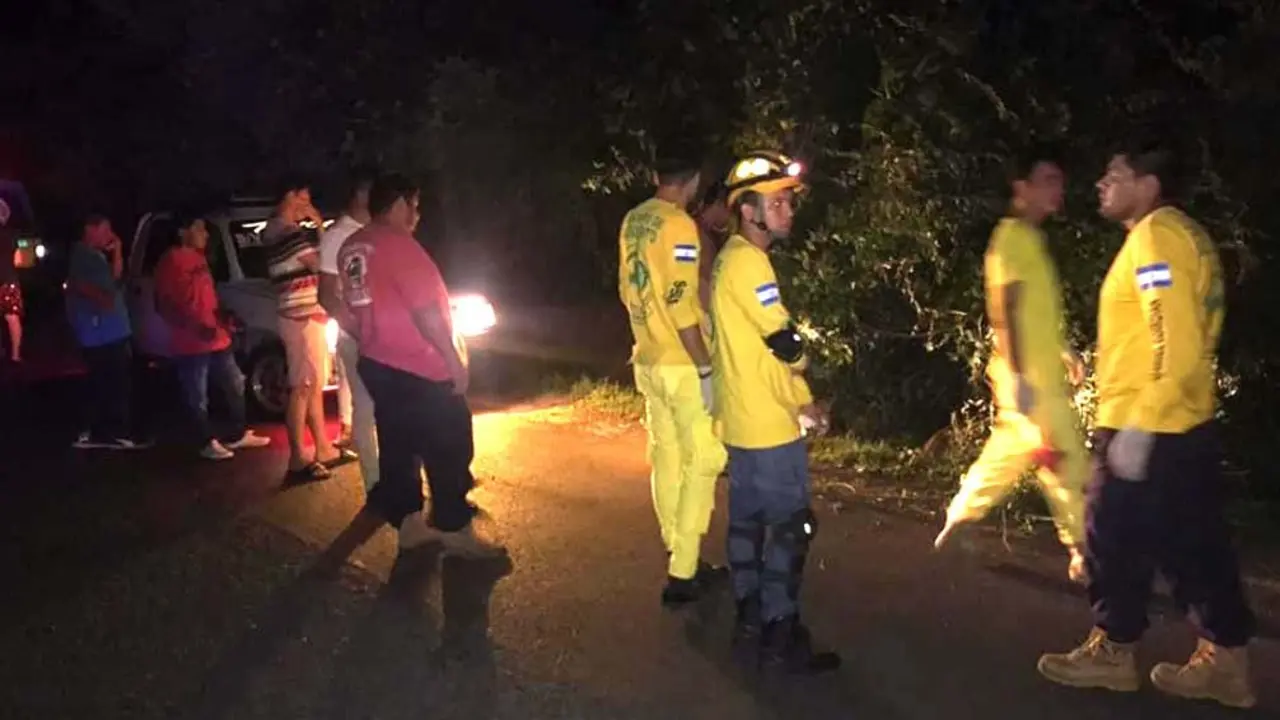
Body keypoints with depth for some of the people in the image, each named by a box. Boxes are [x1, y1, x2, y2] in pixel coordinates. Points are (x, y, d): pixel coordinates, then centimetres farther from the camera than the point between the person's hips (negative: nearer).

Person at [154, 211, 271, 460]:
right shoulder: (170, 261, -12)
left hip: (217, 337, 9)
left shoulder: (199, 258, 15)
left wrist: (222, 318, 11)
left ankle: (237, 435, 29)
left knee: (235, 385, 17)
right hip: (191, 344, -9)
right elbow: (164, 306, -15)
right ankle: (207, 443, 14)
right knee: (198, 398, 2)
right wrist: (194, 327, -24)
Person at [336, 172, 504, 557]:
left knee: (398, 449, 16)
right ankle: (455, 530, 10)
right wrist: (455, 361, -16)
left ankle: (409, 523, 24)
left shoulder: (351, 248, 9)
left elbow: (344, 312, 16)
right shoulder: (398, 244, -18)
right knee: (449, 451, 3)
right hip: (420, 369, -9)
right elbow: (427, 310, -22)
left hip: (378, 365, 9)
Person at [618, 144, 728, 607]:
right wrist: (705, 368, -18)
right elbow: (680, 304, -22)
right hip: (682, 365, -8)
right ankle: (683, 574, 0)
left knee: (666, 456, 14)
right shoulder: (679, 225, -17)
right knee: (701, 462, -1)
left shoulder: (632, 221, 8)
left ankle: (679, 557, 26)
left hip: (647, 360, 8)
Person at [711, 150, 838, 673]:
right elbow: (785, 342, -20)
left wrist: (804, 401, 14)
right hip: (767, 422, -10)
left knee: (747, 518, 14)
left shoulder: (732, 258, 13)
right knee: (790, 525, -2)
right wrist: (803, 352, 4)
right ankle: (780, 635, 5)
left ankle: (750, 620, 24)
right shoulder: (748, 261, -19)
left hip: (744, 418, 10)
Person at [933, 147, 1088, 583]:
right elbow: (1006, 311, -20)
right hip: (1029, 375, -10)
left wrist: (1065, 352, 24)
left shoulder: (1031, 237, 15)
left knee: (1009, 456, 16)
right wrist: (1018, 375, -25)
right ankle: (1081, 554, 6)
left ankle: (957, 523, 26)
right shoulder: (1013, 236, -14)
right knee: (1067, 461, -4)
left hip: (1042, 371, 10)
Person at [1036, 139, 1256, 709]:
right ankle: (1224, 662, 20)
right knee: (1194, 547, 13)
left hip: (1146, 428, -10)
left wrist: (1137, 427, -25)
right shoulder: (1181, 234, 15)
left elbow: (1176, 345, -24)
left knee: (1116, 541, 4)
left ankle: (1111, 652, 18)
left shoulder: (1156, 236, -15)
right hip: (1182, 426, 10)